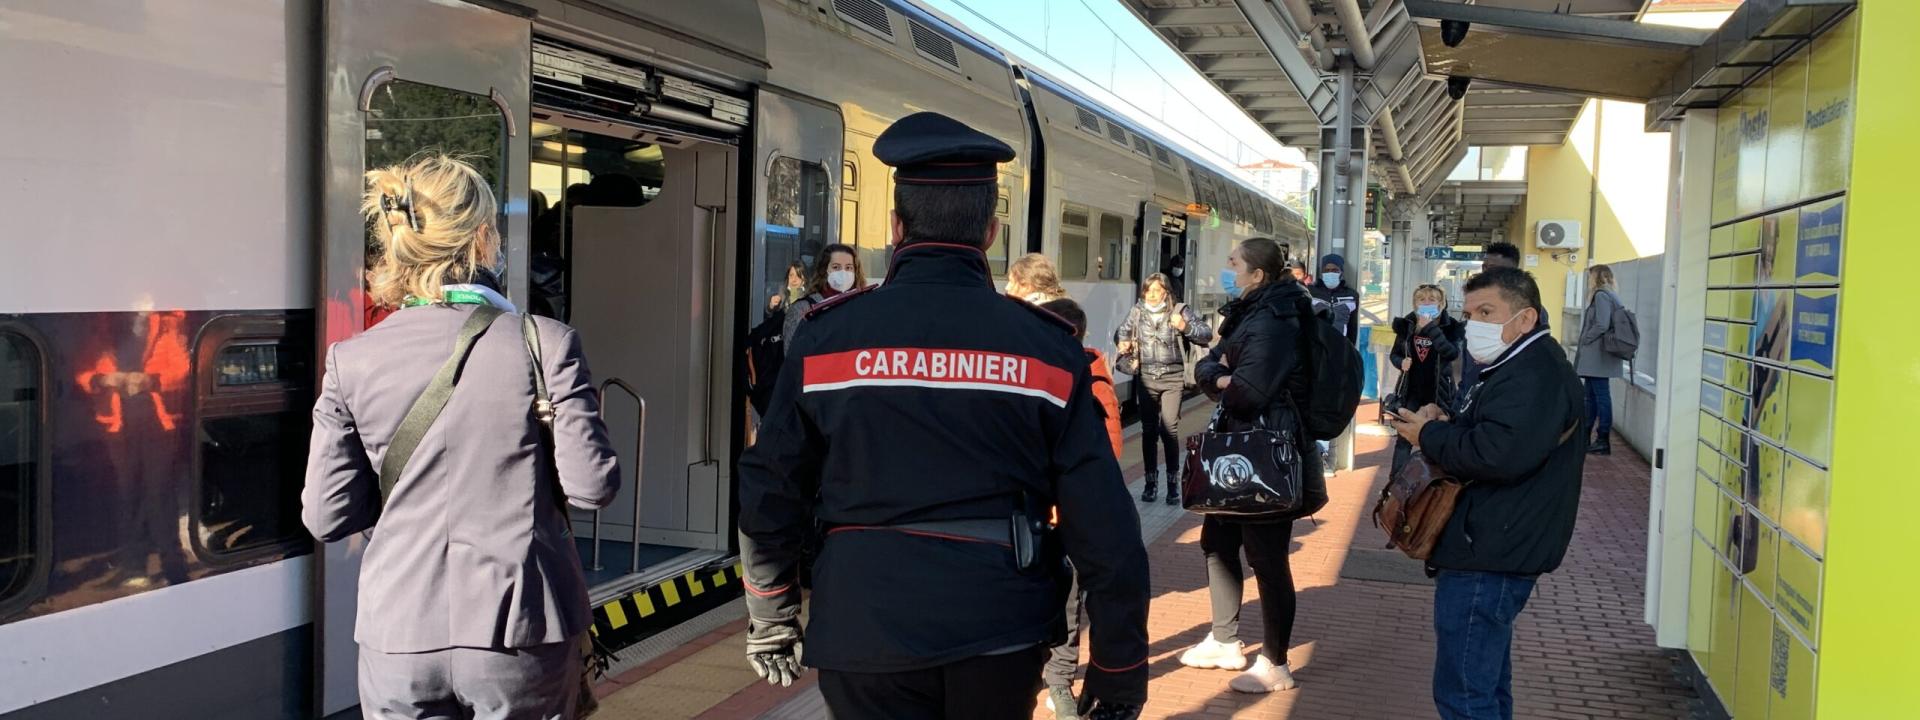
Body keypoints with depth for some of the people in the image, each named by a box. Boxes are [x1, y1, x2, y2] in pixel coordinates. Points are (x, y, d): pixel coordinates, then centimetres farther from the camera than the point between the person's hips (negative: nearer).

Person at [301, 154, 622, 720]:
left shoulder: (352, 360, -3)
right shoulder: (546, 343, -10)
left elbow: (327, 515, 0)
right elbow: (592, 483, -9)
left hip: (399, 639, 2)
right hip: (523, 634, -1)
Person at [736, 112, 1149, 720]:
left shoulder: (826, 336, -4)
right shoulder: (1047, 346, -5)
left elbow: (769, 494, 1)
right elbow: (1103, 521, -6)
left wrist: (769, 623, 15)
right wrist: (1120, 664, 4)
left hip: (865, 626, -1)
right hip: (1001, 626, 2)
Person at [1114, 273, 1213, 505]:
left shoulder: (1180, 310, -1)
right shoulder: (1138, 311, 6)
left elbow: (1207, 335, -3)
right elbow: (1122, 331, 22)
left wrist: (1185, 327, -19)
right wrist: (1123, 342, 1)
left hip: (1172, 378, -2)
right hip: (1146, 377, 3)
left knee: (1169, 428, -10)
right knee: (1149, 429, 6)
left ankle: (1173, 483, 3)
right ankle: (1151, 481, 18)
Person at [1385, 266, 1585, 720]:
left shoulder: (1534, 375, -18)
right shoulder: (1518, 369, 19)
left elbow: (1500, 454, -32)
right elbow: (1483, 435, 26)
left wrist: (1429, 436, -16)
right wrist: (1446, 425, 3)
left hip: (1488, 558, -12)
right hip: (1491, 550, 12)